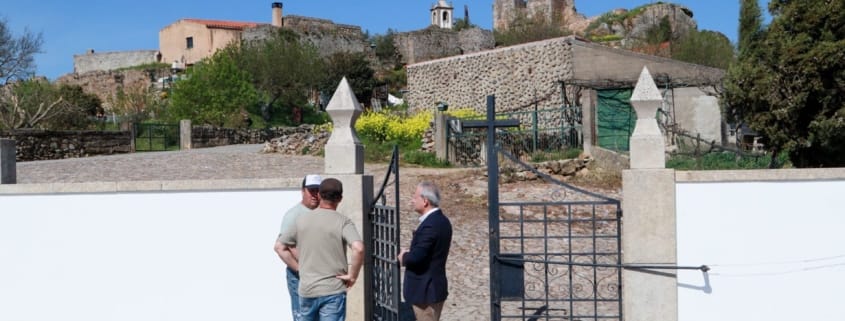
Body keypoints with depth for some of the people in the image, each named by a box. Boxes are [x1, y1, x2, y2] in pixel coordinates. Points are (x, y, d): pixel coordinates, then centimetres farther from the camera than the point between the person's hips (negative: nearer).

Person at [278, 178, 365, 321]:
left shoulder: (302, 220, 4)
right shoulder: (343, 222, -9)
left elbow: (281, 248, 10)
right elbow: (358, 248, -25)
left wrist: (300, 268, 12)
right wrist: (353, 275, -12)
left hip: (306, 290, 4)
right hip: (333, 291, -4)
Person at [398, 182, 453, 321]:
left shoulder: (430, 225, -23)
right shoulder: (442, 220, 9)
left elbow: (416, 257, -28)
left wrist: (403, 257, -8)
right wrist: (408, 254, 3)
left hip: (426, 290, -10)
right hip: (435, 287, 10)